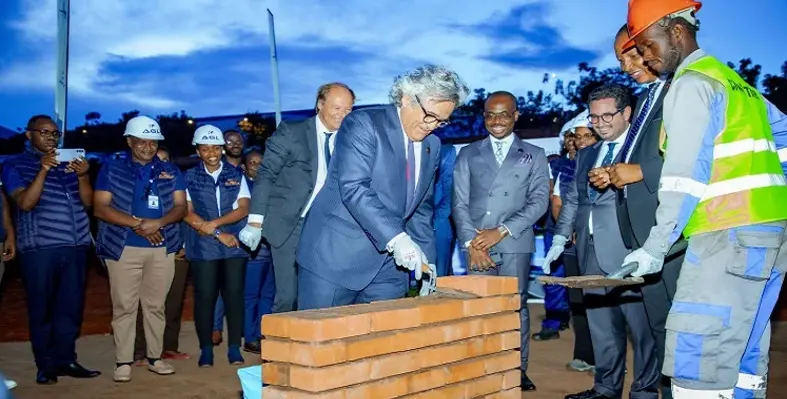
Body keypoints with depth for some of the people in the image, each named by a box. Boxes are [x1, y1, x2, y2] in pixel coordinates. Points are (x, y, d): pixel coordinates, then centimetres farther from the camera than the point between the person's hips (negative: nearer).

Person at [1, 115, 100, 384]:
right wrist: (43, 170, -20)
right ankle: (46, 365, 11)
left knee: (72, 307, 6)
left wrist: (82, 176, -10)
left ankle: (65, 360, 17)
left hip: (76, 246, 4)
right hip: (39, 248, -3)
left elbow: (87, 202, 7)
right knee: (42, 309, 2)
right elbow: (25, 203, -11)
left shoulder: (70, 162, 13)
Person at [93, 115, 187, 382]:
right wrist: (137, 224, -14)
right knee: (124, 306, -1)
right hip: (124, 248, -2)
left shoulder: (170, 172, 10)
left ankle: (155, 357, 15)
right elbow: (100, 208, -4)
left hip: (162, 248, 2)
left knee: (156, 305, 7)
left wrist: (158, 223, -15)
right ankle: (123, 362, 4)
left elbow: (181, 206, 5)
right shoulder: (111, 170, 4)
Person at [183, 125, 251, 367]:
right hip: (203, 247, -1)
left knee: (234, 294, -1)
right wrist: (217, 234, -9)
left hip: (235, 245, 1)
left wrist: (213, 223, -11)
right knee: (204, 296, -1)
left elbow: (243, 209, 1)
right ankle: (206, 349, 9)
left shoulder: (236, 175, 10)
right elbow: (187, 213, -2)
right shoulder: (190, 177, 7)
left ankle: (234, 348, 7)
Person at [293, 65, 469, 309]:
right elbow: (353, 188, -22)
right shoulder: (363, 124, -10)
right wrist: (396, 237, -29)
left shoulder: (432, 145, 12)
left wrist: (426, 259, 6)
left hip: (388, 267, 6)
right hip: (336, 257, -6)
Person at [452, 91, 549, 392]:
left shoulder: (534, 155, 10)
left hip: (515, 245, 0)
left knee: (516, 307, 3)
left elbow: (539, 201, 0)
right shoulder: (468, 155, 12)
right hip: (477, 245, 1)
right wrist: (471, 242, -8)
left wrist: (502, 231, -10)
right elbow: (460, 203, 6)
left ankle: (518, 369, 12)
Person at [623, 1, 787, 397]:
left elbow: (685, 178, -14)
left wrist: (654, 249, -14)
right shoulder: (733, 80, 21)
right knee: (743, 359, 10)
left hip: (730, 235, -10)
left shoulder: (690, 84, -7)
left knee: (698, 366, -12)